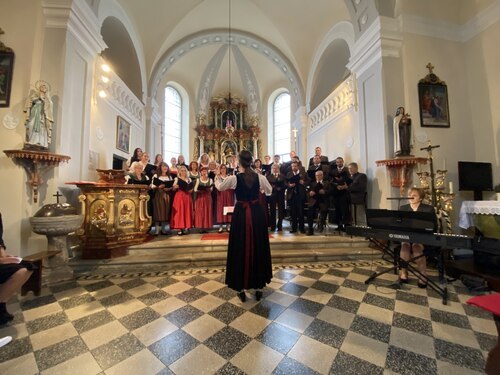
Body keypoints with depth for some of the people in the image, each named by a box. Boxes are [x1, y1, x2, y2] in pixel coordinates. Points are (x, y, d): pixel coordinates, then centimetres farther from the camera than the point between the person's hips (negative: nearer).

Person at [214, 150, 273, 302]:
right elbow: (269, 191, 14)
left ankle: (242, 289, 23)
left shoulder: (233, 178, -9)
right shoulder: (260, 177, -4)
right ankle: (258, 287, 27)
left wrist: (217, 179, 34)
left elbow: (220, 187, 12)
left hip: (241, 214, -2)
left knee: (240, 250, 11)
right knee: (258, 249, 14)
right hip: (257, 213, 2)